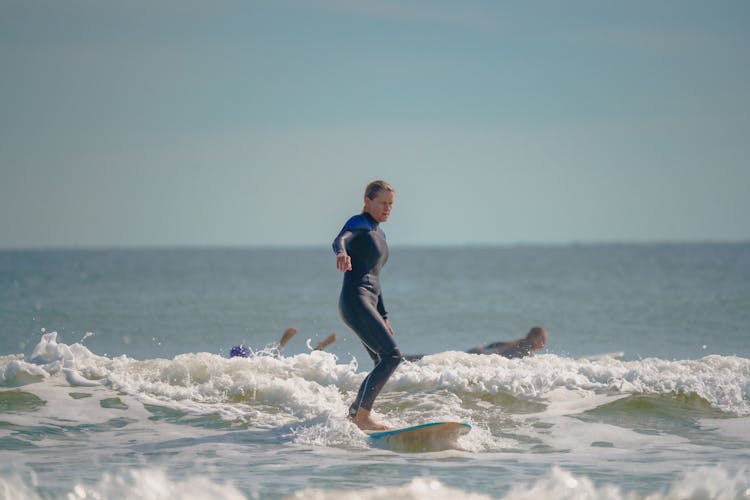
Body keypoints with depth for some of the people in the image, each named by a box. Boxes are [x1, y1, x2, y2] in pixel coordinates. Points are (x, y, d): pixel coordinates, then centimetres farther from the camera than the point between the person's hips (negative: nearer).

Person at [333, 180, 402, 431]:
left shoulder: (379, 233, 23)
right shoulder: (359, 223, -4)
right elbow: (339, 239, -27)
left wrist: (384, 317, 29)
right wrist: (342, 253, -51)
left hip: (369, 304, 10)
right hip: (354, 300, -10)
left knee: (383, 364, 15)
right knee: (392, 356, -19)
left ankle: (353, 415, 24)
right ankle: (362, 417, -23)